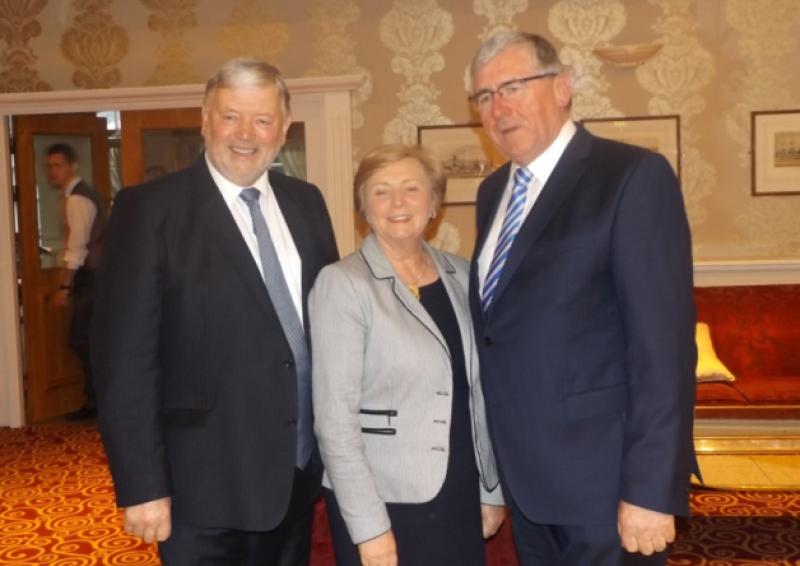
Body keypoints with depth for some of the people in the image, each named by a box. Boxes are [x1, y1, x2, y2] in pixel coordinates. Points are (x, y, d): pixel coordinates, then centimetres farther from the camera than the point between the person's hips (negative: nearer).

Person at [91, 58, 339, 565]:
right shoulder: (150, 209, -10)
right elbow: (126, 355, -12)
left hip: (300, 470, 5)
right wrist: (143, 486, -15)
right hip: (204, 484, -5)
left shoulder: (306, 202, 6)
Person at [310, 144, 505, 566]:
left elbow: (477, 390, 9)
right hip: (386, 501, -5)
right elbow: (334, 415, -15)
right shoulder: (342, 284, -12)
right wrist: (369, 525, -16)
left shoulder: (459, 275, 4)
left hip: (460, 497, 5)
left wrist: (492, 488, 10)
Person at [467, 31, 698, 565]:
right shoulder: (494, 191, 10)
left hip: (602, 481, -7)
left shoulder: (633, 176, -12)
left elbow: (664, 342, -18)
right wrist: (490, 464, 9)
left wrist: (649, 490, -20)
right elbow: (494, 322, 11)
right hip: (524, 478, 7)